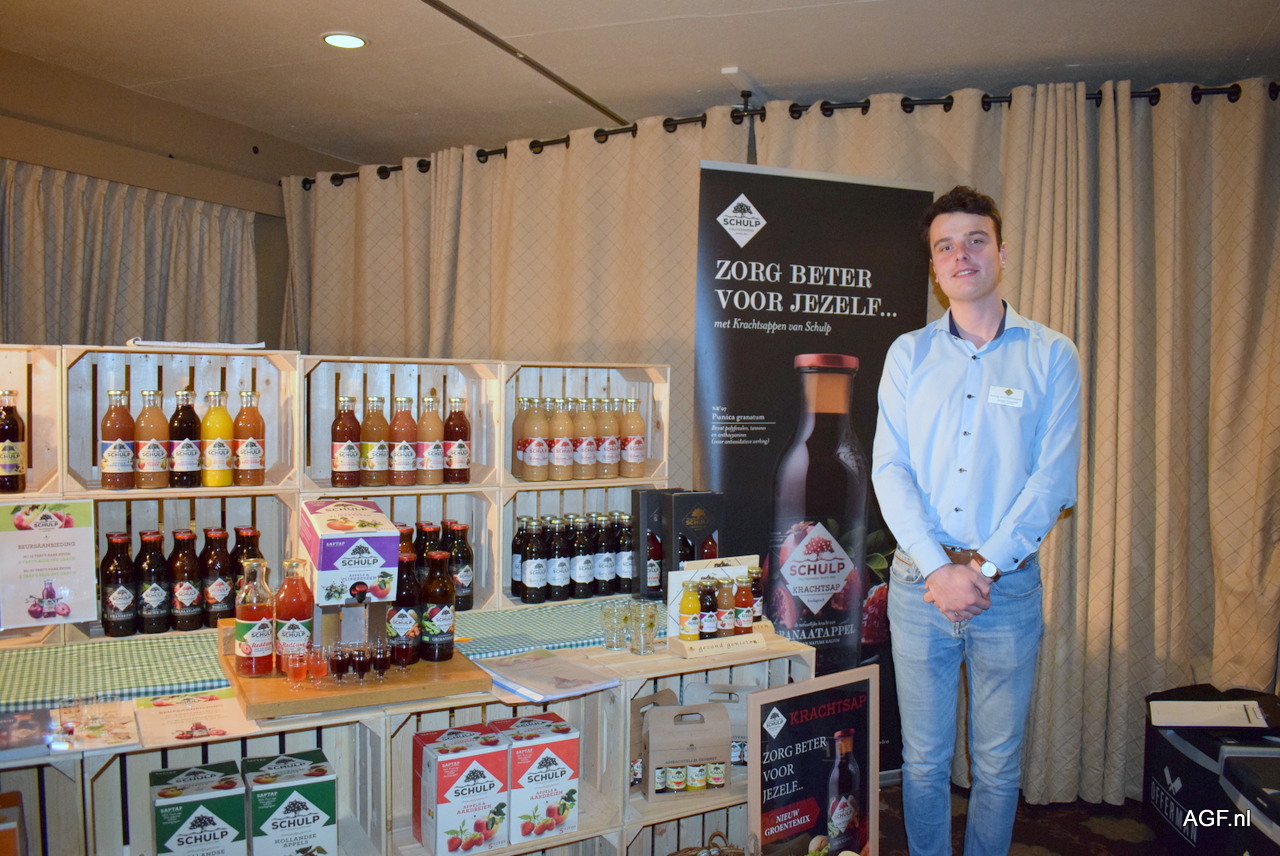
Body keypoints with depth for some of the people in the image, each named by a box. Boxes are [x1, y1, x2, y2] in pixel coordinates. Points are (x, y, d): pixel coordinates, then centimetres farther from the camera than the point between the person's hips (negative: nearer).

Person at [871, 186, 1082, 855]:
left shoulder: (1051, 355, 2)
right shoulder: (908, 354, 5)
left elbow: (1054, 478, -5)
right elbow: (889, 469, -2)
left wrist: (983, 566, -14)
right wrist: (940, 569, -13)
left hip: (1010, 586, -1)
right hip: (919, 585, 1)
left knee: (998, 765, 12)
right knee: (924, 759, 12)